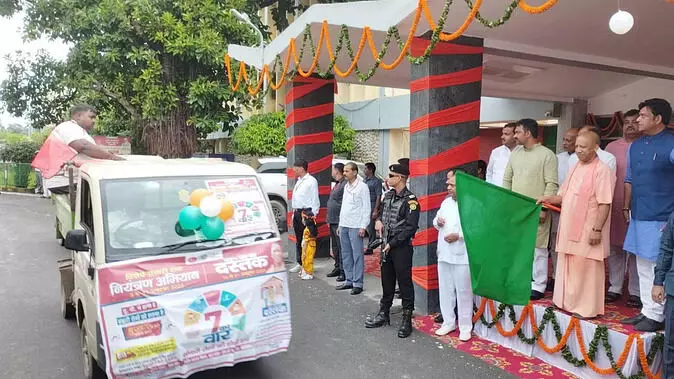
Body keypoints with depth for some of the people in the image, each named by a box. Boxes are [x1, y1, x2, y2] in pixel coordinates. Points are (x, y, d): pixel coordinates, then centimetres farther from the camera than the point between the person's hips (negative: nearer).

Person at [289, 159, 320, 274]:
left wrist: (312, 215, -16)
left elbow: (315, 200, -11)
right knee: (298, 240, 13)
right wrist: (294, 213, 19)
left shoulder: (311, 181, -8)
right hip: (297, 212, 9)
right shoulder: (298, 181, 18)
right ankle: (300, 264, 22)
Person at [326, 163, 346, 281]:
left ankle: (344, 271, 2)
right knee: (335, 246, 17)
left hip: (339, 221, -10)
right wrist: (329, 219, 21)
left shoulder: (345, 184, -16)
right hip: (333, 221, 11)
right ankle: (338, 268, 27)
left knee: (341, 247, -5)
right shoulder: (337, 184, 17)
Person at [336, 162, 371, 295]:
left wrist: (363, 226, -15)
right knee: (346, 255, 12)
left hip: (355, 227, -8)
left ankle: (358, 283, 2)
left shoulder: (362, 186, -7)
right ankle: (349, 281, 21)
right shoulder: (346, 186, 16)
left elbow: (366, 208, -9)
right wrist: (340, 224, 17)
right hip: (344, 226, 8)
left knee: (357, 255, -4)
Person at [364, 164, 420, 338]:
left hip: (402, 247, -7)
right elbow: (381, 210, 26)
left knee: (405, 283, 1)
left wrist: (392, 243, -17)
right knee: (386, 281, 17)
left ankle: (407, 320, 12)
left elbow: (410, 227, -18)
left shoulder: (410, 200, -14)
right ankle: (383, 314, 30)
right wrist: (379, 220, 3)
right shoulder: (388, 195, 9)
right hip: (386, 245, 7)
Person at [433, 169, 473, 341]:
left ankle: (465, 327, 16)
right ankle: (448, 322, 28)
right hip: (444, 254, 7)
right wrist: (437, 221, 0)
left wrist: (459, 235, -21)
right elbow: (437, 219, 23)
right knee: (445, 290, 14)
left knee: (463, 292, 2)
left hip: (462, 256, -7)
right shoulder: (446, 202, 13)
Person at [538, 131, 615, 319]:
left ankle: (587, 308, 11)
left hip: (587, 231, -8)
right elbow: (564, 197, 18)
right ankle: (569, 302, 28)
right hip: (569, 229, 8)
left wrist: (597, 229, -20)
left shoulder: (601, 170, -11)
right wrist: (547, 199, 0)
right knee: (568, 267, 15)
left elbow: (605, 204, -16)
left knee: (586, 269, 0)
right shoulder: (575, 168, 15)